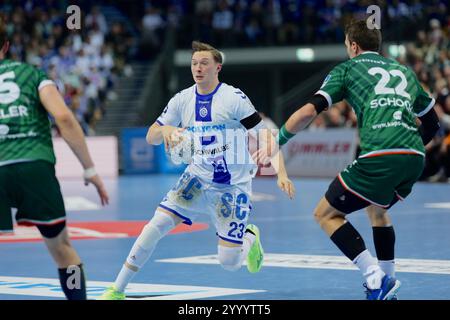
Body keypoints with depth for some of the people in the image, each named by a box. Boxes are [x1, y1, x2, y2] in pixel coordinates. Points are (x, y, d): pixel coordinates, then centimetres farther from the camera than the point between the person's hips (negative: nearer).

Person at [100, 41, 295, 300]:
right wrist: (165, 129, -20)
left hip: (234, 185, -4)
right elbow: (151, 137, 4)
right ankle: (118, 290, -6)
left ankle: (250, 238, 31)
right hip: (199, 177, 4)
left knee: (230, 262, -7)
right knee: (157, 224, -15)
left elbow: (265, 135, -12)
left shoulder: (233, 98, -13)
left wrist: (282, 174, -23)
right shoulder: (182, 100, 0)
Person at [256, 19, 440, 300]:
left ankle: (375, 276, -7)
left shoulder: (347, 69, 13)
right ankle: (388, 283, 27)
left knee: (326, 214, 8)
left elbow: (309, 111, 1)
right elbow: (432, 124, 30)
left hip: (378, 157, -6)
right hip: (414, 159, 6)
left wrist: (276, 143, 11)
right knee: (377, 208, 34)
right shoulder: (404, 72, 27)